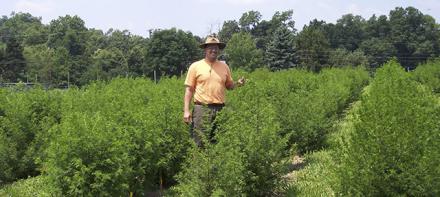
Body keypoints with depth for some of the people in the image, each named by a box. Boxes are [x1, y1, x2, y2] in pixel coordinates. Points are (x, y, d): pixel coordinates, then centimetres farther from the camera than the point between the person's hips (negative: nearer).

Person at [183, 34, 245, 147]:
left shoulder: (224, 66, 11)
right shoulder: (195, 66, 2)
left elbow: (229, 86, 19)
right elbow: (189, 89, 1)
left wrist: (238, 84, -3)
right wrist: (186, 111, -7)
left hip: (220, 109, 3)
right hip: (202, 109, -3)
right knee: (200, 144, -4)